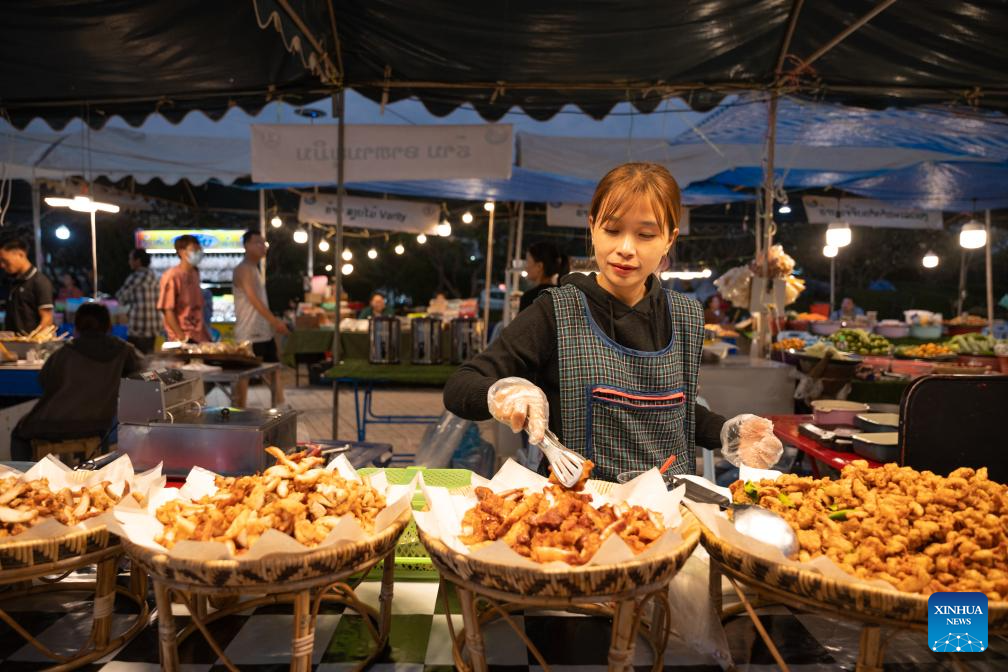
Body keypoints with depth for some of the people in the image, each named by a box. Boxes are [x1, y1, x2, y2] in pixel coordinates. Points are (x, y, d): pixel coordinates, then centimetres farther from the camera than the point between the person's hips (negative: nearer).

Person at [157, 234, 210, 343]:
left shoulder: (195, 273, 11)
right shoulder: (171, 276, -9)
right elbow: (167, 311, -12)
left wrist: (205, 332, 11)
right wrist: (182, 337, -15)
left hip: (201, 337, 6)